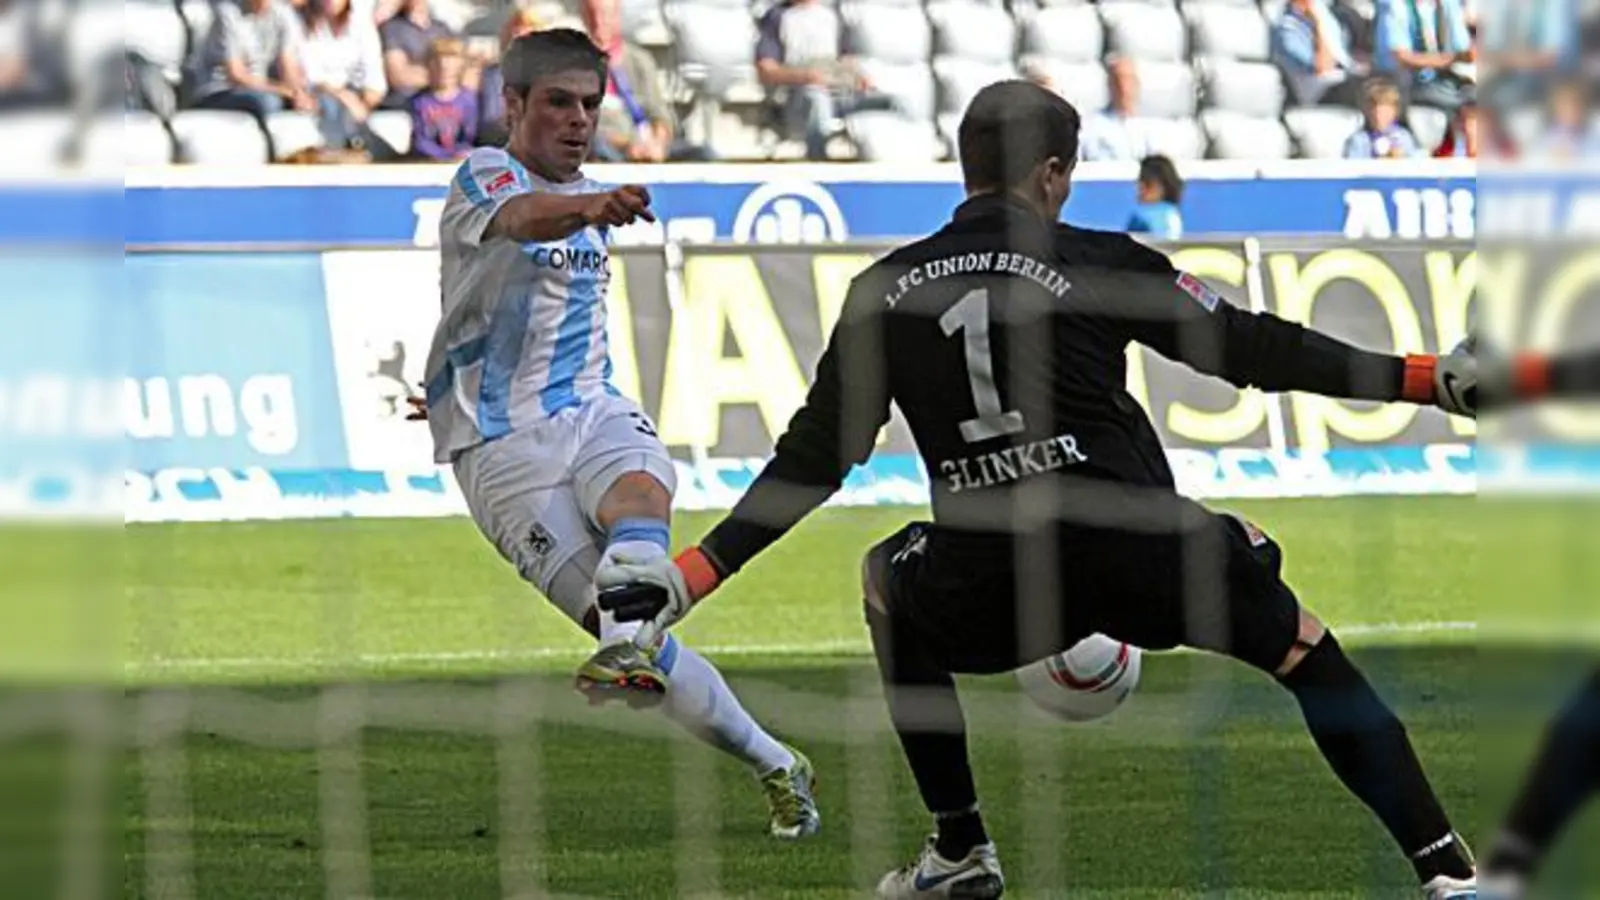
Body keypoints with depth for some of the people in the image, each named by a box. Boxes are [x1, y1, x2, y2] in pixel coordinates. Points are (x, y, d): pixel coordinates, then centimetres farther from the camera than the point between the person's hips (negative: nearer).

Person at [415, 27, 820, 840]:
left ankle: (628, 651, -61)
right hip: (504, 451, -5)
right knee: (630, 628, -15)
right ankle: (776, 768, -6)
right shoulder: (483, 178, -5)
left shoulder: (587, 197, 19)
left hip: (593, 414, 5)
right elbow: (523, 218, -31)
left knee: (639, 492, -34)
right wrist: (588, 209, -51)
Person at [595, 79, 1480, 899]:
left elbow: (815, 458, 12)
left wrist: (694, 573, 19)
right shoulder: (1098, 262, 5)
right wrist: (1424, 379, 11)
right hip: (1135, 549, -2)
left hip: (982, 588, 2)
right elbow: (1252, 349, 5)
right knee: (1304, 648, 17)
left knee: (888, 580, 35)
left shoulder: (884, 291, 13)